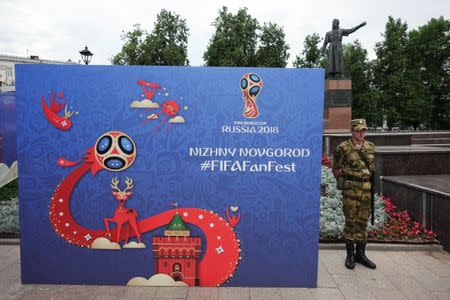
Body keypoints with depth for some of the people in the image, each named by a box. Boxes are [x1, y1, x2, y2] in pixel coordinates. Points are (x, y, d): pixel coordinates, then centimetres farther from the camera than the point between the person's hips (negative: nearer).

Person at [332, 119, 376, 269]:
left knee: (363, 221, 10)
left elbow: (373, 166, 20)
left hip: (367, 188, 5)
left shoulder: (370, 147, 11)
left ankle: (360, 254, 22)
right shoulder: (343, 148, -5)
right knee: (350, 221, 1)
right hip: (351, 188, -4)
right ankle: (350, 254, 13)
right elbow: (335, 170, 1)